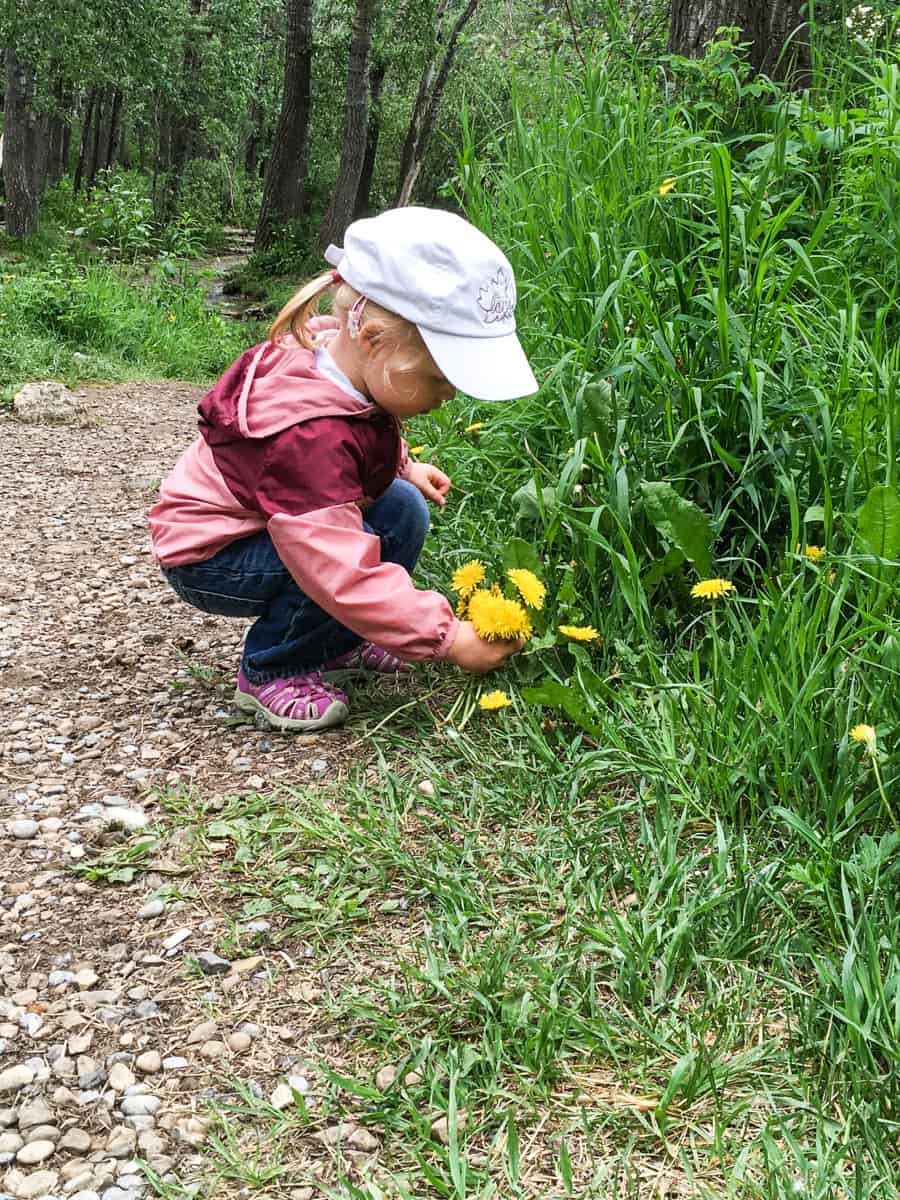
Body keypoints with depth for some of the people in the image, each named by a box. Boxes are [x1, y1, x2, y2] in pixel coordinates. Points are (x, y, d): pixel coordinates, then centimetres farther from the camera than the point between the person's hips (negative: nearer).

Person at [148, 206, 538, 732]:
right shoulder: (306, 436, -39)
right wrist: (446, 637, -36)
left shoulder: (343, 353, -11)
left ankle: (335, 645, 7)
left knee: (403, 508, -5)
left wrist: (404, 467, 7)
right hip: (209, 555, -9)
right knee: (364, 545, -30)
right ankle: (271, 673, -9)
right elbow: (345, 572, -41)